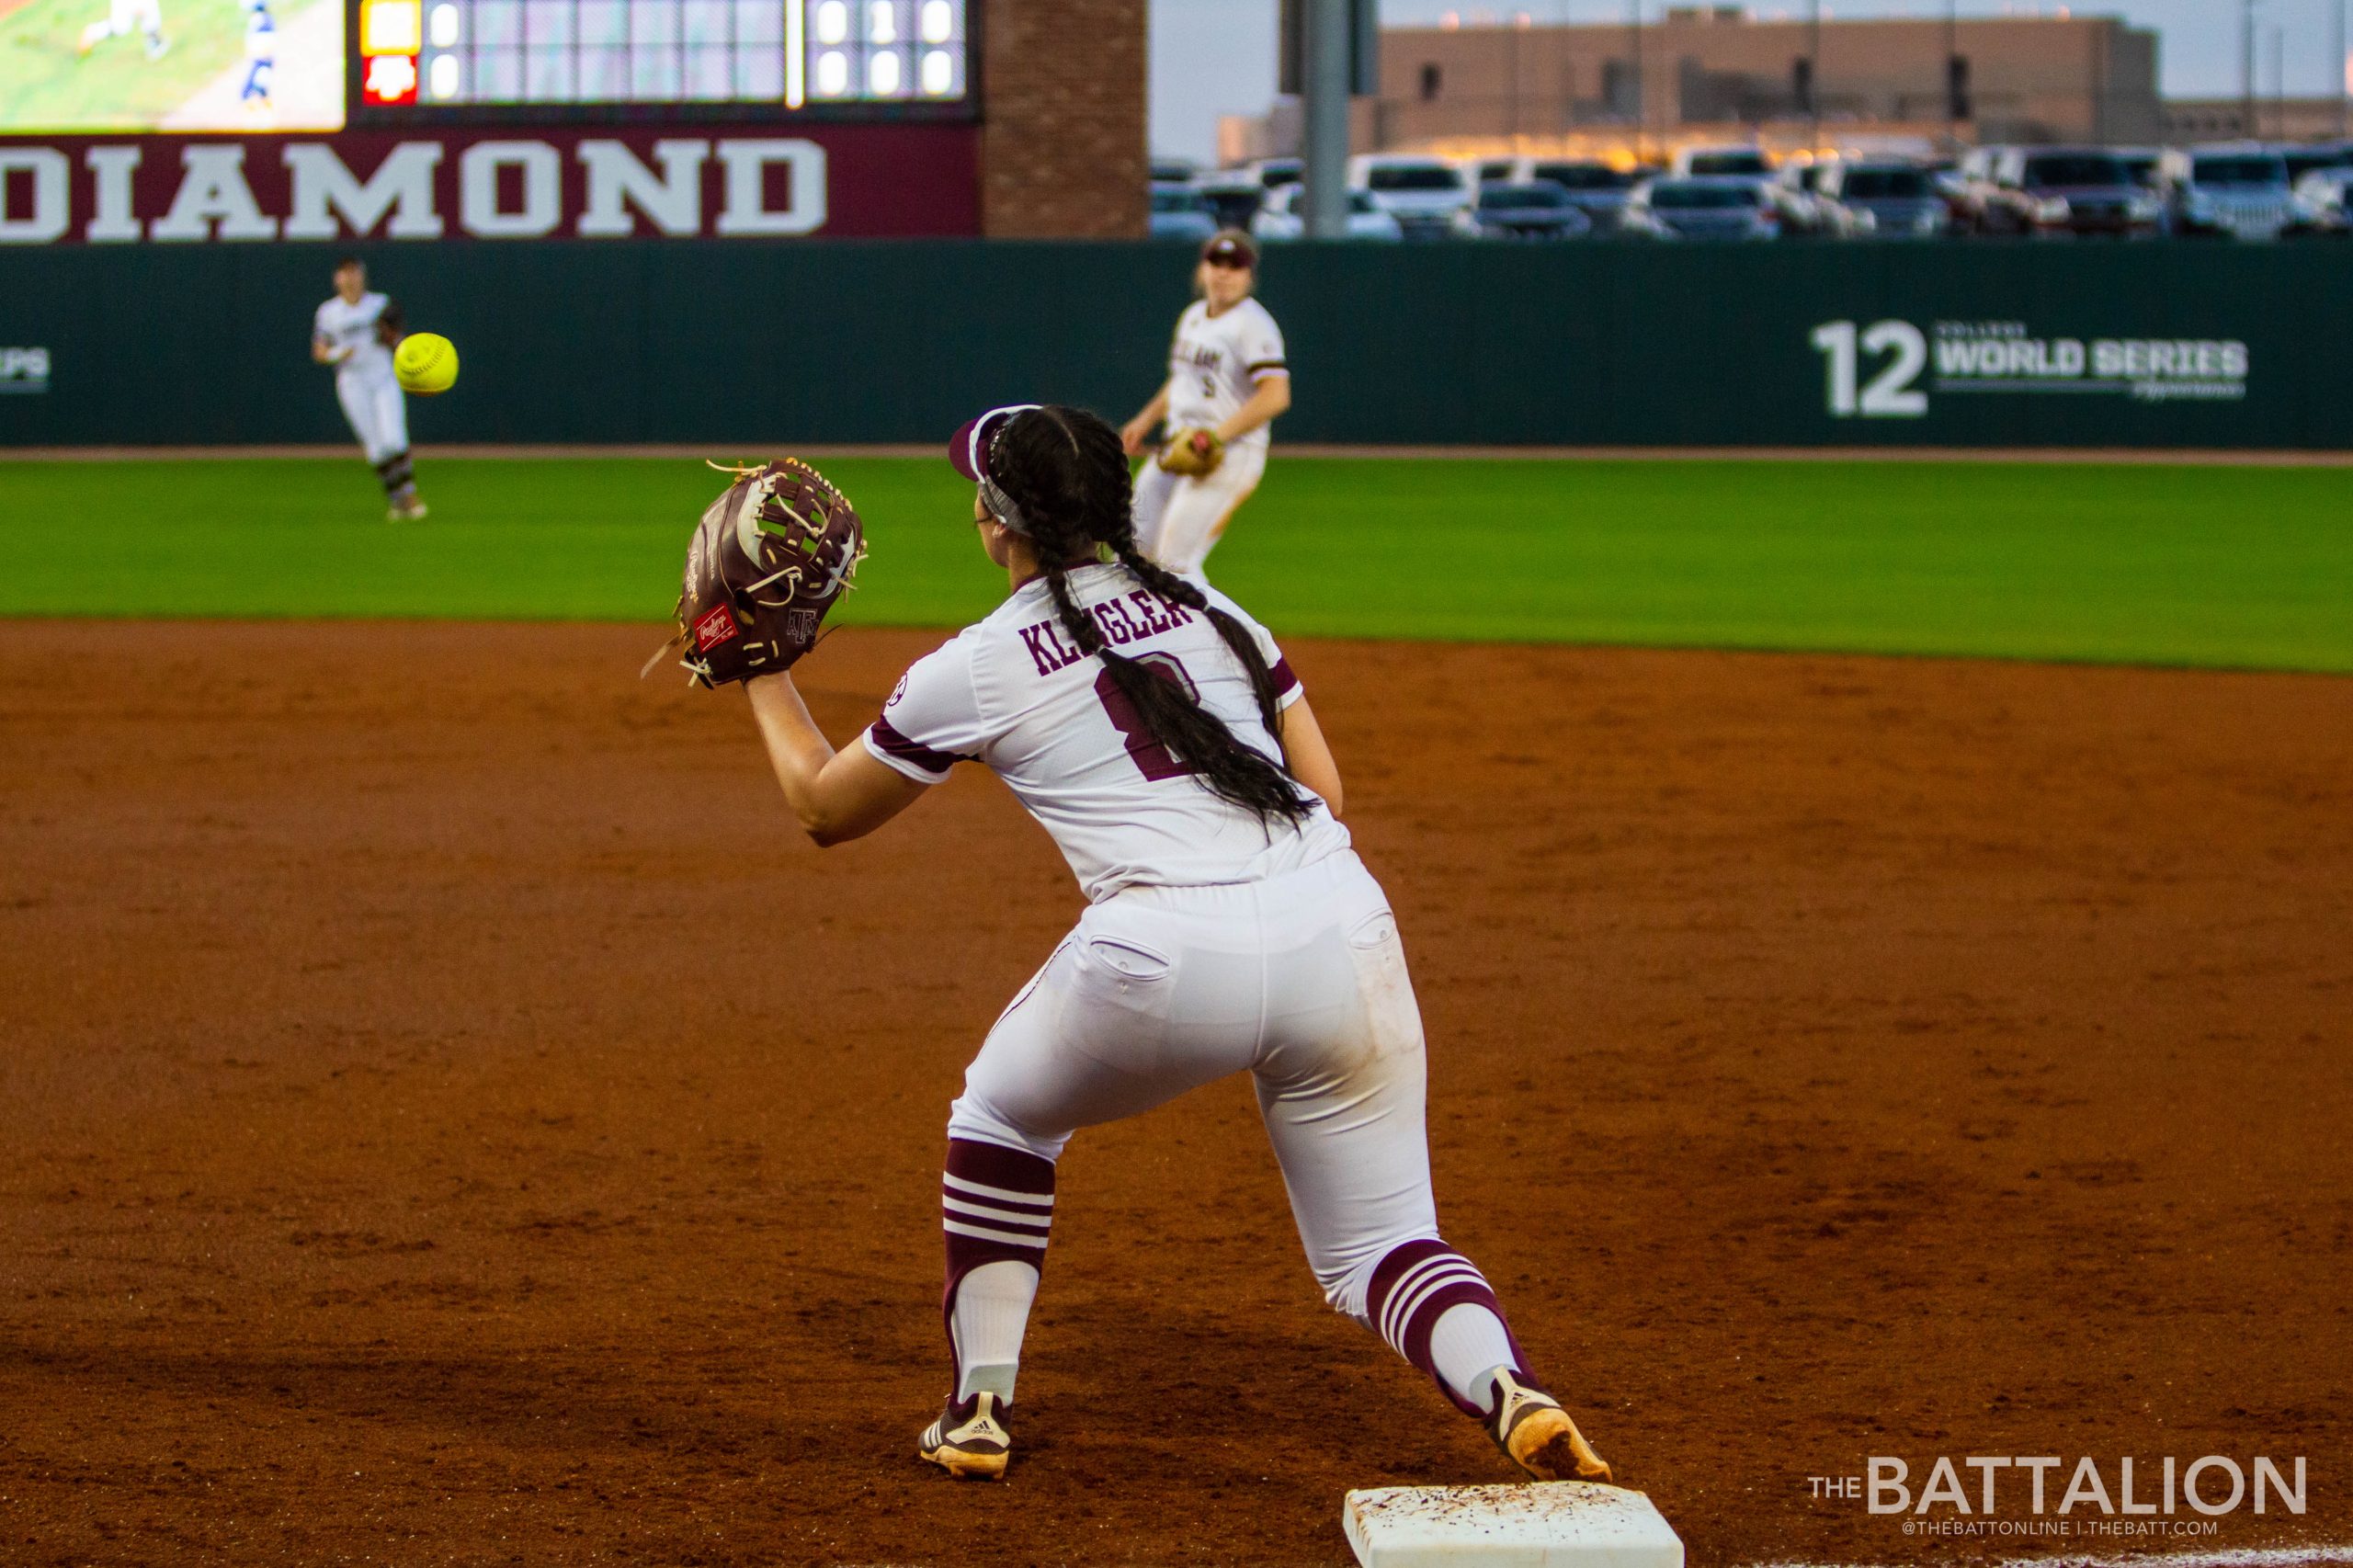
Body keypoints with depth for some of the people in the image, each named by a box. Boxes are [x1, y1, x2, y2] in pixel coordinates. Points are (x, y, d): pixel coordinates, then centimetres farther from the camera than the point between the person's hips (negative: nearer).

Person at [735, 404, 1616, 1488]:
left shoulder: (974, 669, 9)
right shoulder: (1212, 609, 20)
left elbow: (823, 807, 22)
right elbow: (1324, 788, 18)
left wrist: (762, 672, 36)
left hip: (1165, 955, -3)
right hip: (1343, 929, 3)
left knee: (1001, 1114, 28)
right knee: (1379, 1245, 12)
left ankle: (980, 1405, 24)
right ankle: (1508, 1391, -18)